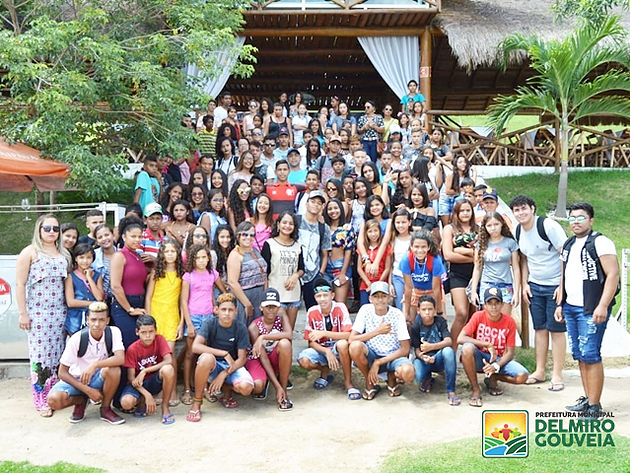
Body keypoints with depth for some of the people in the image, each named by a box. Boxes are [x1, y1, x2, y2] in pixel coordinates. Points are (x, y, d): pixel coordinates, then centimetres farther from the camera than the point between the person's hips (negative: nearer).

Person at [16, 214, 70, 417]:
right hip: (37, 312, -4)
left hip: (59, 311, 4)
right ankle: (41, 401, 5)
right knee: (39, 354, -3)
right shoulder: (30, 252, -1)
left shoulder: (63, 254, 13)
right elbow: (20, 284, -4)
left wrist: (71, 307, 7)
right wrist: (22, 314, -8)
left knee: (57, 354, 4)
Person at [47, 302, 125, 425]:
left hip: (98, 379, 1)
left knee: (114, 369, -33)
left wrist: (95, 365, -40)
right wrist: (88, 390, -21)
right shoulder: (77, 339, -20)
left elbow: (121, 359, -28)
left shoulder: (113, 332, -15)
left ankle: (105, 409, -9)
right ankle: (81, 401, 5)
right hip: (77, 379, -1)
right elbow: (62, 372, -16)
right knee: (54, 399, -30)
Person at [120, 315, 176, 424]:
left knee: (168, 369, -34)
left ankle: (165, 406, -14)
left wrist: (145, 371, -23)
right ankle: (142, 401, 6)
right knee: (126, 403, -33)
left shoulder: (159, 339, -9)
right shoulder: (132, 349, -11)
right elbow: (131, 377, -14)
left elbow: (169, 361, -21)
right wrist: (147, 395, -27)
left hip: (155, 381, 1)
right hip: (139, 383, 0)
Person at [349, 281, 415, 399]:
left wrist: (378, 363, -17)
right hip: (372, 356, 1)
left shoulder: (397, 314, -11)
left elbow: (405, 349, -12)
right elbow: (351, 339, -17)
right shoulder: (366, 310, -8)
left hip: (392, 357, -1)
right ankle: (370, 383, -5)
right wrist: (378, 331, -28)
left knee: (408, 372, -35)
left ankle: (392, 377, 5)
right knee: (355, 346, -32)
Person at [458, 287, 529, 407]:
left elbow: (509, 352, -7)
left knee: (522, 376, -26)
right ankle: (476, 390, -19)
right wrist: (488, 345, -25)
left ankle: (492, 379, 6)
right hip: (479, 358, -1)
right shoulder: (478, 316, -11)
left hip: (499, 359, 1)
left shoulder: (510, 322, -8)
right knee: (467, 348, -36)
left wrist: (496, 366, -26)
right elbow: (460, 338, -21)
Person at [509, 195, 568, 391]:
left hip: (556, 286, -6)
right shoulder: (518, 231, 4)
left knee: (556, 330, 0)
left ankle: (556, 375, 8)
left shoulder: (548, 226, -17)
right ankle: (539, 371, 20)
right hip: (534, 286, 6)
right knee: (540, 329, 11)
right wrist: (524, 284, 9)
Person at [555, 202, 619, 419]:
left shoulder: (600, 243, -8)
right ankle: (587, 399, 22)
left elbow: (613, 275, -15)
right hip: (570, 308, 8)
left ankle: (594, 407, 0)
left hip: (591, 310, -8)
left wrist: (602, 306, -22)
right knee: (579, 355, 12)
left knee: (590, 355, -7)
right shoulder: (568, 245, 17)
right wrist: (560, 304, 19)